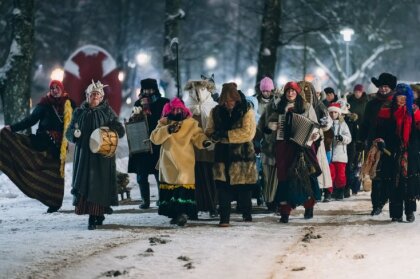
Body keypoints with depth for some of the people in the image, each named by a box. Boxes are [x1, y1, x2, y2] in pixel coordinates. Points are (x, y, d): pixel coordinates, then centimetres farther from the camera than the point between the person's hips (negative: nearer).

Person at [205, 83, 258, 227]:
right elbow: (209, 132, 7)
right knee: (223, 187, -7)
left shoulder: (246, 111, -5)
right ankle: (224, 216, -4)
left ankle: (246, 213, 27)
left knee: (244, 188, 7)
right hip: (223, 155, 2)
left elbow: (248, 133, -16)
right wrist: (215, 135, -18)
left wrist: (225, 134, -18)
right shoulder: (216, 112, 6)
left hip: (242, 155, -2)